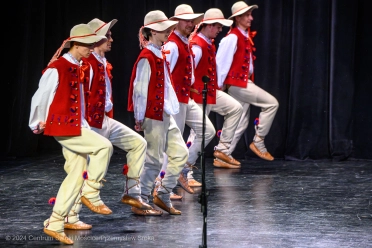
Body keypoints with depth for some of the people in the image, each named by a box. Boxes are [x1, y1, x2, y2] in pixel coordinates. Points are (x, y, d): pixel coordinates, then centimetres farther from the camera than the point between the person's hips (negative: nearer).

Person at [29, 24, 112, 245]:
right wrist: (38, 125, 3)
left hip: (76, 126, 9)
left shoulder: (83, 68, 10)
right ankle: (91, 193, -5)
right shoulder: (57, 68, -14)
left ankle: (55, 225, 13)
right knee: (104, 146, -20)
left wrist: (83, 124, 16)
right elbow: (40, 97, -7)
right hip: (61, 126, -9)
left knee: (77, 173, 7)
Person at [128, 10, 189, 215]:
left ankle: (163, 196, 16)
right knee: (154, 159, -3)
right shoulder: (146, 58, -15)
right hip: (153, 115, -9)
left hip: (165, 114, 9)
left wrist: (171, 107, 15)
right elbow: (140, 89, -16)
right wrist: (139, 118, -16)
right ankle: (140, 202, 8)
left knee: (180, 153, 8)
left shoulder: (161, 56, 13)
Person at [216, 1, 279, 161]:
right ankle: (258, 141, -3)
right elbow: (221, 62, -15)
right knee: (271, 103, -10)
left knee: (241, 123, 10)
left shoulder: (247, 36, 13)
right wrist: (218, 85, -12)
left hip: (244, 83, 9)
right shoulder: (232, 38, -14)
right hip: (238, 82, -9)